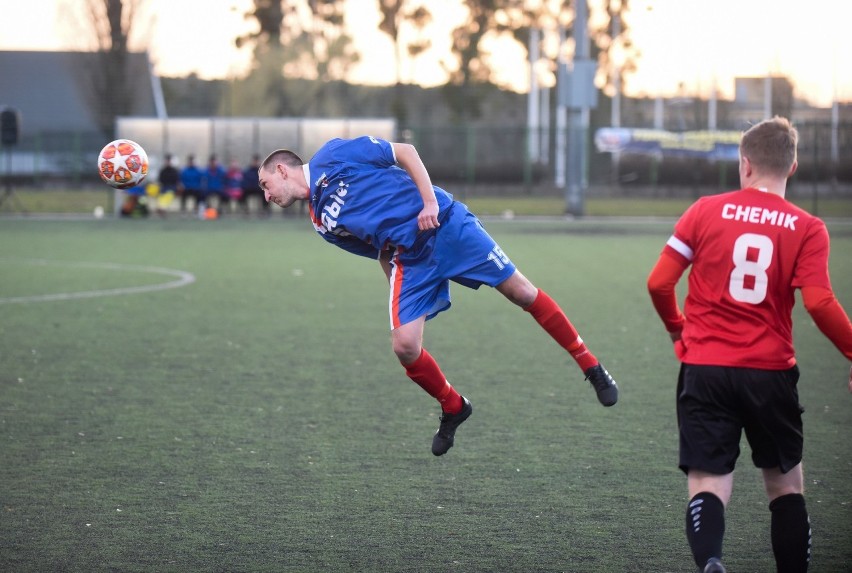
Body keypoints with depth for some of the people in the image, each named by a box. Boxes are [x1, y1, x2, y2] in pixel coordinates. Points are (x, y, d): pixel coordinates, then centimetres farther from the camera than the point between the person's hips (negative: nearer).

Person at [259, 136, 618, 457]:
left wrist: (431, 201, -14)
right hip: (408, 261, 5)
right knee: (405, 347, -12)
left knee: (520, 291, -7)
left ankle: (591, 367, 6)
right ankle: (453, 409, 12)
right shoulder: (320, 222, 15)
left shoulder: (331, 156, -1)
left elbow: (405, 152, -3)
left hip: (446, 226, -5)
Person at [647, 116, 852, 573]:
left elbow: (659, 283, 0)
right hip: (771, 373, 0)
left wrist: (677, 328, 19)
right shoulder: (807, 229, -3)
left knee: (708, 484, -3)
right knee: (785, 484, 17)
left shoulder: (706, 211, 0)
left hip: (705, 370, 0)